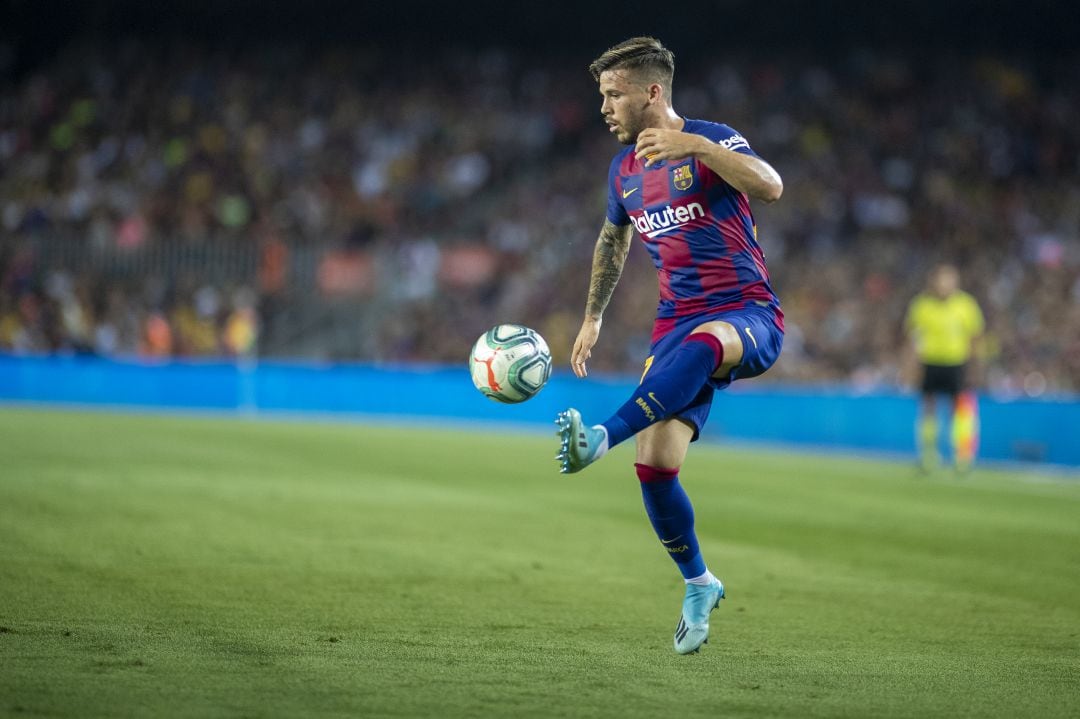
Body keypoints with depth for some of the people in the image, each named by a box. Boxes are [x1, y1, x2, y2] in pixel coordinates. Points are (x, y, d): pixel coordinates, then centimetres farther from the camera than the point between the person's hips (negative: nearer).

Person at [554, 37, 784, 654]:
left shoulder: (711, 143, -7)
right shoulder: (625, 171, 13)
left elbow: (770, 187, -27)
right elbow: (613, 241, 32)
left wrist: (695, 145, -35)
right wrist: (594, 316, 31)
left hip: (750, 319, -6)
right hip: (678, 324, 6)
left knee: (701, 342, -43)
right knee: (655, 464, -9)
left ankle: (602, 438, -54)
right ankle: (699, 585, 11)